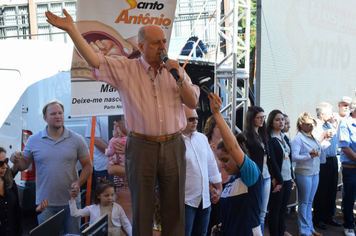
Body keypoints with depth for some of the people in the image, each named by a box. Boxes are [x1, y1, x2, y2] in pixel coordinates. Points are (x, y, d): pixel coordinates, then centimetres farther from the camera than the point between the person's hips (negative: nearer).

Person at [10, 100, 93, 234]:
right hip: (45, 204, 0)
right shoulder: (33, 140, 2)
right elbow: (24, 165, 7)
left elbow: (87, 166, 1)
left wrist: (78, 183, -14)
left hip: (71, 201, 0)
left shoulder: (77, 140, -1)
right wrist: (17, 160, -15)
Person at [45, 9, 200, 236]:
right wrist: (71, 28, -19)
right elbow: (94, 59, -11)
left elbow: (193, 103, 3)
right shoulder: (125, 69, 0)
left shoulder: (176, 70, 7)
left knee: (174, 208, 12)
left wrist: (180, 78, -10)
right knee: (142, 208, 11)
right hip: (142, 147, -2)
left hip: (173, 147, 2)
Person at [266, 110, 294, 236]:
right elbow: (272, 161, -16)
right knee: (275, 209, 4)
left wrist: (292, 177, 14)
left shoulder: (285, 137, 13)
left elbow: (289, 158, 16)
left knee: (283, 208, 15)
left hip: (287, 178, 7)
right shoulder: (269, 138, -11)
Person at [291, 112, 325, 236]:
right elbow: (294, 157, -20)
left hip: (315, 173, 7)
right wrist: (310, 156, -20)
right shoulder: (298, 138, -12)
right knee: (304, 203, 3)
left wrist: (317, 153, 0)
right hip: (304, 173, -7)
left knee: (310, 202, 16)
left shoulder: (314, 138, 12)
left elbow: (320, 151, 21)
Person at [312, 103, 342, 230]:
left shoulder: (330, 125, 14)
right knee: (321, 191, 1)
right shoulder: (316, 126, -11)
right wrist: (324, 135, -23)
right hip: (323, 161, -8)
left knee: (332, 190, 14)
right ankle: (318, 219, 14)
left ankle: (328, 216, 27)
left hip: (333, 160, 8)